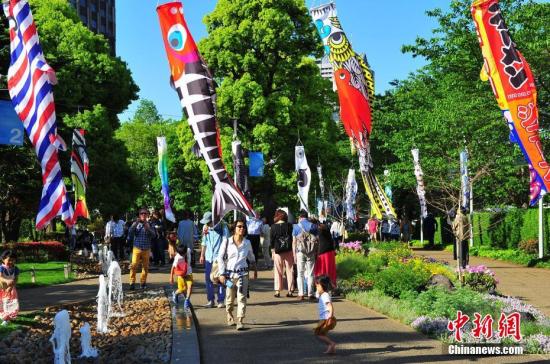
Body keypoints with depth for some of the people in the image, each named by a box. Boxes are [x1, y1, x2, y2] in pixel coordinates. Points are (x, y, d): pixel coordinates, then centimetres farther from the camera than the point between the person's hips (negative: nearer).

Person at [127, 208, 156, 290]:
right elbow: (130, 233, -5)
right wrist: (135, 224, -15)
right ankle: (132, 282, -7)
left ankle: (143, 282, 17)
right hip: (137, 248, -2)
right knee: (134, 265, -11)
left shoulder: (149, 225, 8)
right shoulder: (136, 224, 5)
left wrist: (148, 228, -17)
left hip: (146, 249, 2)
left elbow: (154, 235, -3)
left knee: (145, 266, 6)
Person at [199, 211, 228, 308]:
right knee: (208, 279, 4)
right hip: (208, 257, 5)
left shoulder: (222, 227, -6)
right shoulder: (205, 228, 9)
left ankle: (221, 300, 5)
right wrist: (202, 255, 17)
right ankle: (210, 300, 13)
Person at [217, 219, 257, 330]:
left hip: (242, 273, 1)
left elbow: (251, 257, 20)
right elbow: (220, 258, -2)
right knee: (230, 298, 10)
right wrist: (222, 273, -7)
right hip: (229, 274, 0)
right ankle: (229, 315, 38)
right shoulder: (227, 241, -4)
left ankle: (240, 321, -7)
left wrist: (255, 269, 25)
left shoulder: (247, 243, 2)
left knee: (242, 297, -9)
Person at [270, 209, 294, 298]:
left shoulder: (273, 227, -4)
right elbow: (293, 238, 1)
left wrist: (273, 250, 8)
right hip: (289, 251, 1)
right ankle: (290, 291, 5)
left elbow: (271, 240, -1)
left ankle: (277, 291, 4)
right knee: (290, 271, 6)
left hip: (278, 251, -1)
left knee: (278, 271, 6)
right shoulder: (289, 226, -2)